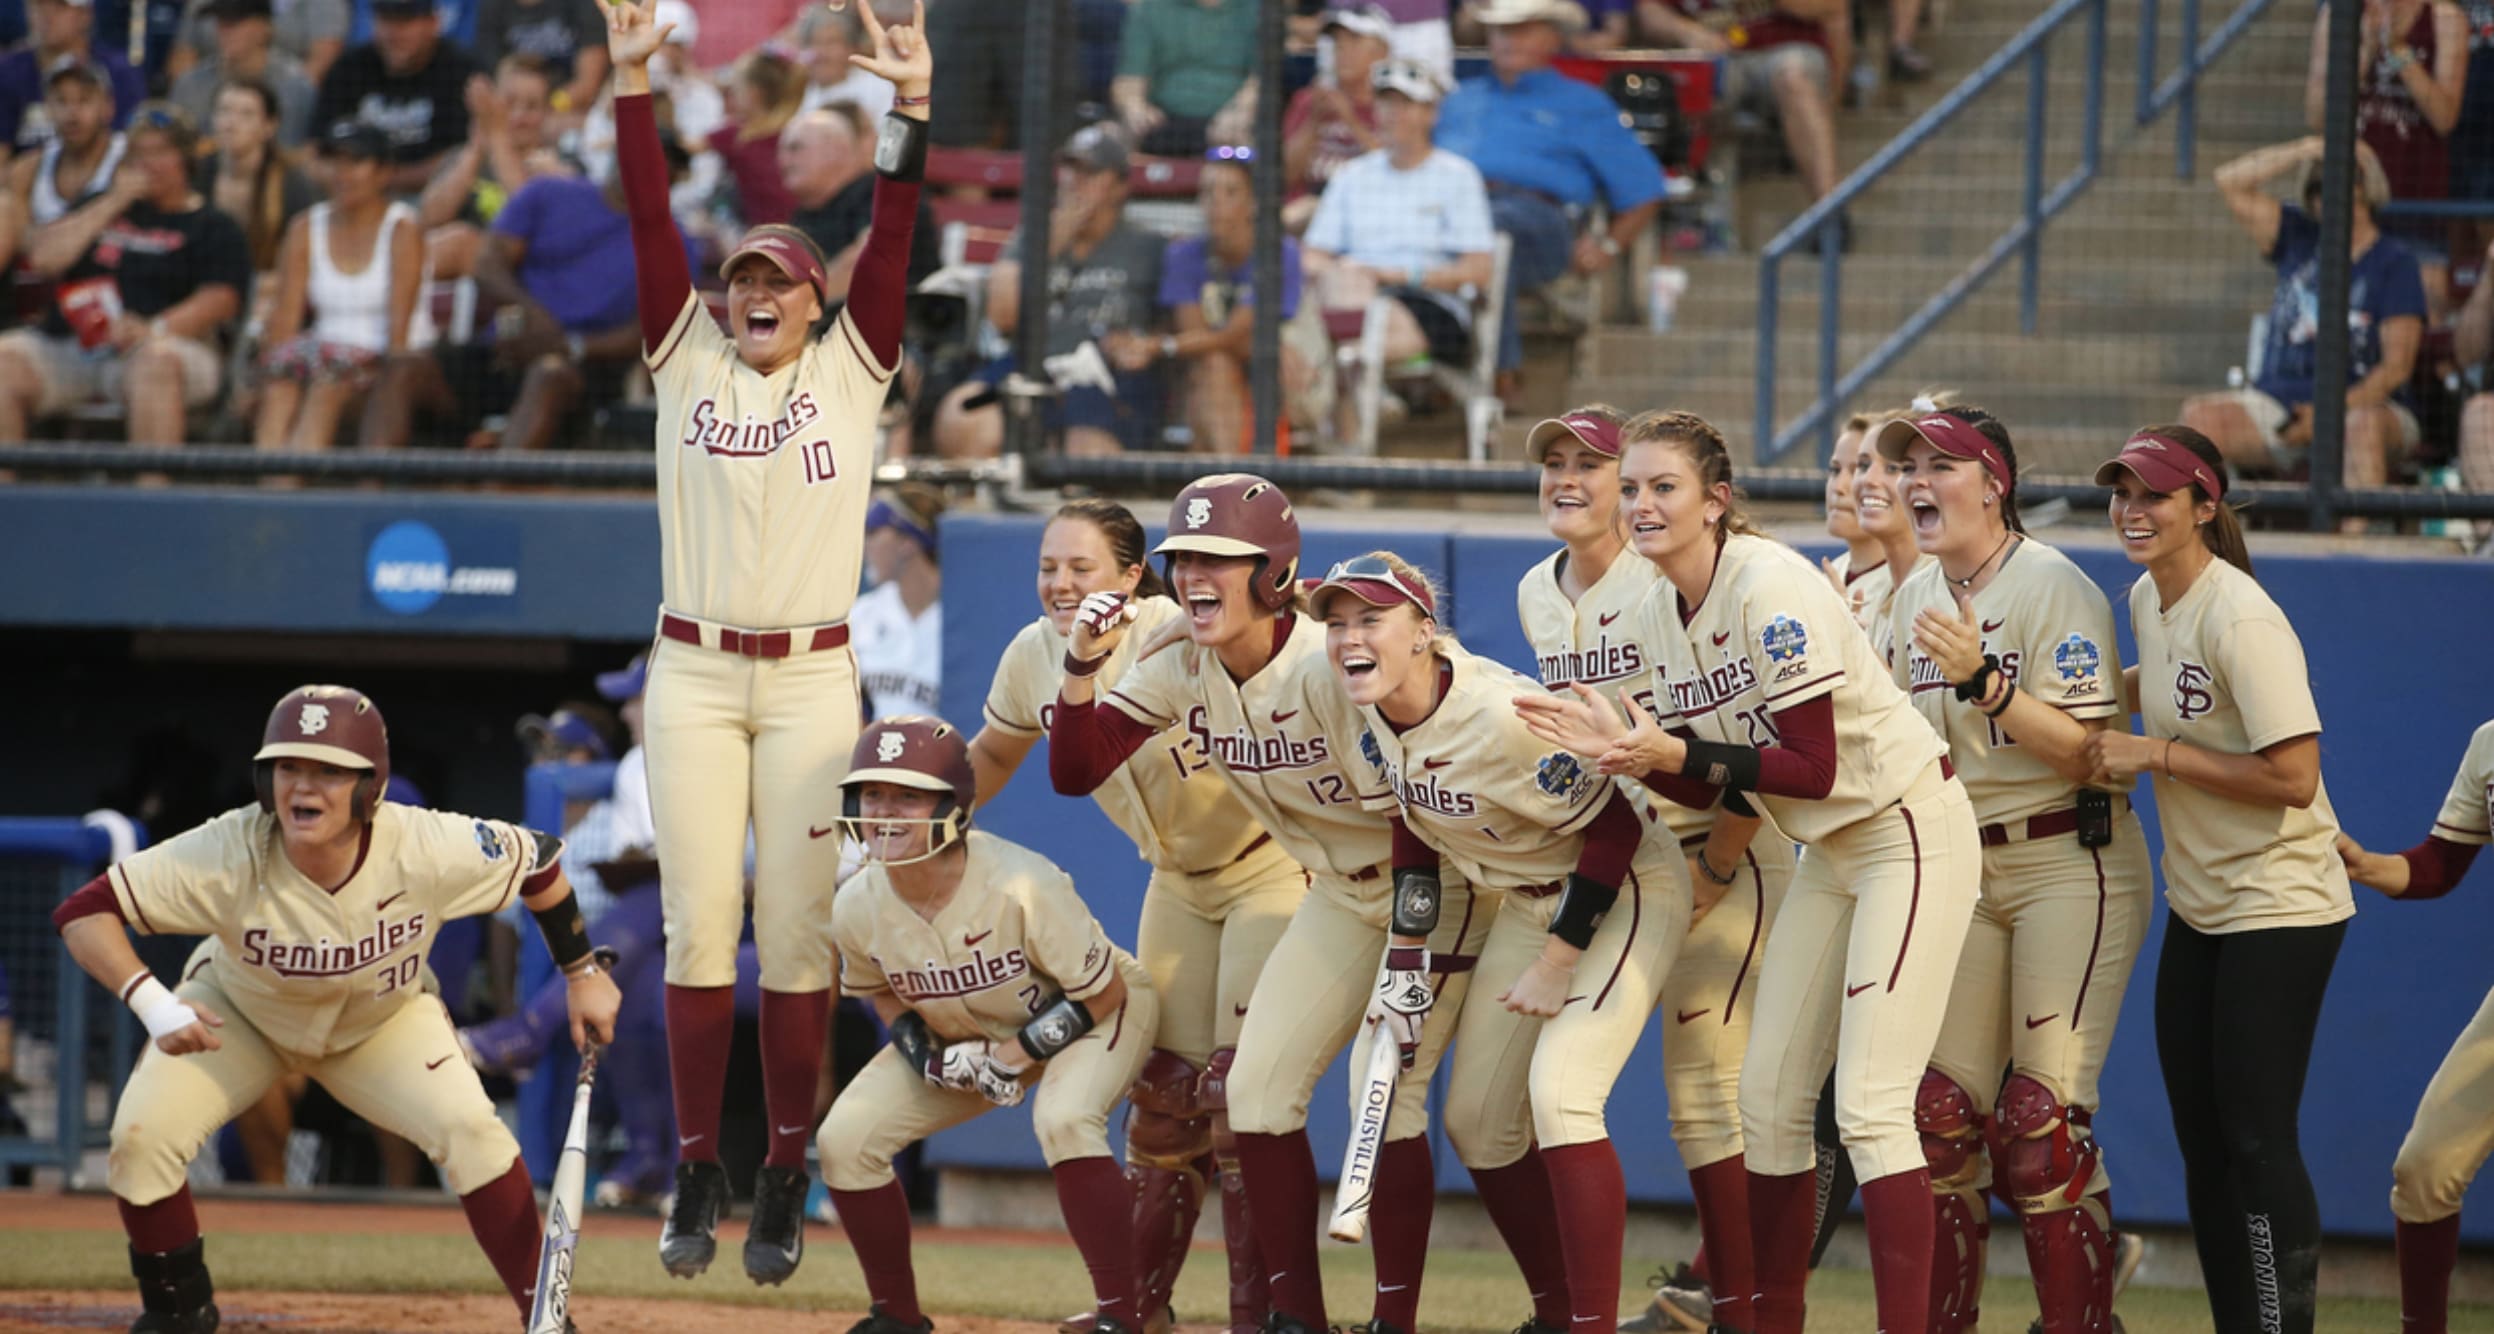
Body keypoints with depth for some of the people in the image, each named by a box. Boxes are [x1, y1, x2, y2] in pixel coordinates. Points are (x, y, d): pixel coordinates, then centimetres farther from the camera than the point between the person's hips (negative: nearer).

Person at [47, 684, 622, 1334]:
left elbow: (540, 861, -14)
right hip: (239, 1014, 0)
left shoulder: (430, 851, -34)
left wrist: (583, 973, -6)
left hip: (383, 1024, 0)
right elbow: (83, 912, -36)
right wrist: (151, 1002, -50)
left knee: (471, 1132, -22)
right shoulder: (229, 855, -38)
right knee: (142, 1135, -19)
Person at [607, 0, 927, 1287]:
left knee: (798, 930, -2)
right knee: (699, 925, -1)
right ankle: (697, 1170, 4)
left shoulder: (851, 368, 6)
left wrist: (910, 108, -18)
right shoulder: (688, 359, 8)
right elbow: (651, 226, 0)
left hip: (812, 678, -1)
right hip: (692, 674, 1)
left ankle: (784, 1180, 4)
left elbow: (893, 240, -5)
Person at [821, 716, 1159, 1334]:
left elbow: (1103, 989, -24)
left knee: (1064, 1120, -37)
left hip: (1094, 1013, -6)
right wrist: (926, 1056, -15)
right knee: (846, 1139, -8)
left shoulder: (1021, 886, -36)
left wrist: (1019, 1053, -28)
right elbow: (879, 988, 3)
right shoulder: (858, 908, -20)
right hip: (963, 1038, 6)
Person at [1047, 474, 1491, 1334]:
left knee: (1385, 1086, -19)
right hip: (1339, 894, 7)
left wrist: (1410, 967, -30)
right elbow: (1074, 772, -7)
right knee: (1257, 1085, -1)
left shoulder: (1329, 668, -27)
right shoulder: (1183, 667, -6)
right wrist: (1082, 667, -23)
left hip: (1435, 882, -7)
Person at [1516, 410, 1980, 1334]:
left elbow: (1812, 767, -23)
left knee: (1868, 1106, -15)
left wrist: (1678, 752, -28)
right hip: (1830, 854, 9)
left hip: (1910, 833, -9)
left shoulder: (1771, 590, -22)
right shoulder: (1658, 616, 4)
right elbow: (1710, 788, 6)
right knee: (1768, 1099, 8)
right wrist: (1624, 750, -11)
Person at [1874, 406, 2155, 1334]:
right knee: (1942, 1107, 2)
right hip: (1964, 873, 7)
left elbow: (2086, 750, -18)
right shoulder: (1916, 597, 11)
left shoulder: (2055, 588, -12)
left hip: (2070, 868, -7)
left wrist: (1982, 680, -28)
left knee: (2041, 1116, -13)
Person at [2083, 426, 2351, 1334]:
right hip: (2198, 909, 9)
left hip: (2279, 913, -9)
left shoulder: (2240, 620, -21)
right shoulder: (2147, 599, 6)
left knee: (2256, 1138, -11)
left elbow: (2293, 779, -25)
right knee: (2201, 1138, 11)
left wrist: (2154, 755, -20)